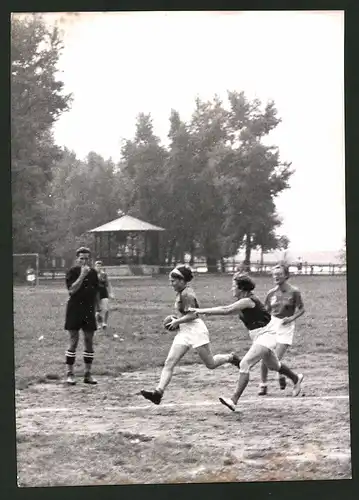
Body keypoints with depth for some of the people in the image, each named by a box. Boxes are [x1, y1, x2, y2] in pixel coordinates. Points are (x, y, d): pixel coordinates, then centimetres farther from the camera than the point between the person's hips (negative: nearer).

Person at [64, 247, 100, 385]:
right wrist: (82, 275, -23)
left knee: (89, 341, 4)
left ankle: (88, 374, 11)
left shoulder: (93, 273, 10)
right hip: (75, 310, -5)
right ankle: (70, 374, 2)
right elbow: (72, 289, -18)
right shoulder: (72, 272, -5)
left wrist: (97, 309, 13)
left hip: (89, 311, 5)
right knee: (73, 341, -4)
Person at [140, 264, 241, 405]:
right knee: (169, 363, -7)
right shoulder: (180, 293, 13)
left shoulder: (186, 294, -15)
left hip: (195, 330, -9)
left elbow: (193, 314, -21)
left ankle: (231, 358, 30)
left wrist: (176, 321, -15)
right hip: (184, 332, 9)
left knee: (211, 364, 3)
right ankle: (158, 392, -17)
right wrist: (176, 320, 12)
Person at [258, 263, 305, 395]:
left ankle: (281, 376, 20)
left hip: (286, 327, -4)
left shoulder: (293, 292, -6)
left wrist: (291, 318, -15)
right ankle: (263, 384, 12)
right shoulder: (271, 293, 4)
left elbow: (301, 309, 0)